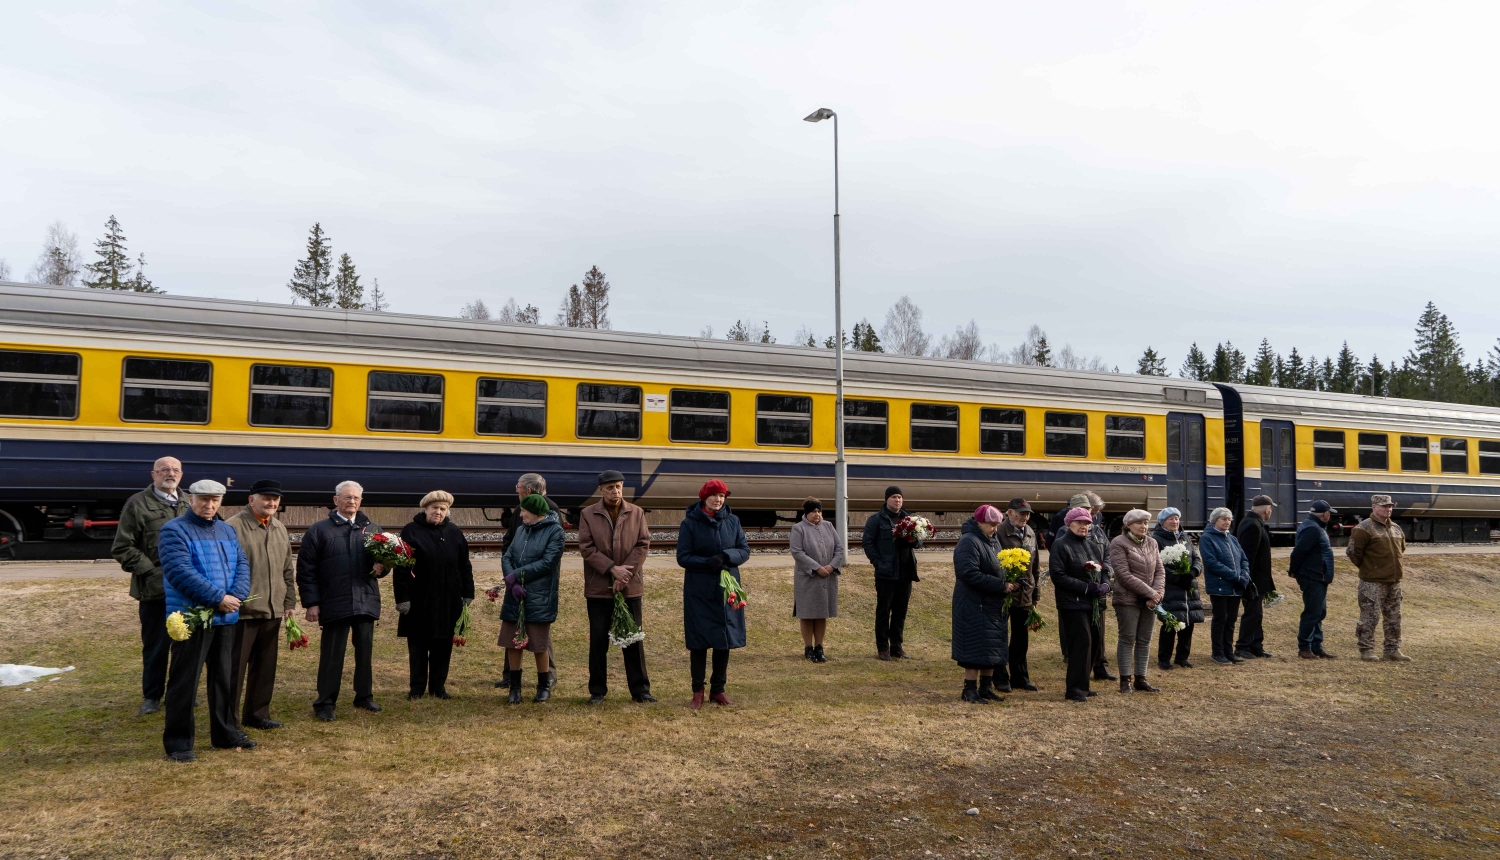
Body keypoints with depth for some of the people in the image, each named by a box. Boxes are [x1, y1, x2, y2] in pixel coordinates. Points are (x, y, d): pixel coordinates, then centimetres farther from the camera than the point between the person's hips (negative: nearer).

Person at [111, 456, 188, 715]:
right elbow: (122, 548, -5)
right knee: (155, 645, 6)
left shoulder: (188, 504, 12)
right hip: (154, 589, -4)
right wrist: (150, 572, -12)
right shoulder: (138, 504, -2)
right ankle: (152, 696, 21)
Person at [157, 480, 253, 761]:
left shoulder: (227, 530, 13)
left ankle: (226, 732, 26)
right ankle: (178, 741, 9)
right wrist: (218, 598, -21)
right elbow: (180, 572, -20)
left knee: (225, 678, 15)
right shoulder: (174, 530, -9)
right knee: (184, 682, 0)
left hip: (226, 618, 7)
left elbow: (242, 565, 7)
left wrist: (236, 596, -13)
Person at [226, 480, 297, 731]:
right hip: (243, 610, -7)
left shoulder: (280, 530, 13)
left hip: (272, 611, 7)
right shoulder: (234, 527, -10)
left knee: (265, 667, 14)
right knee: (235, 667, 2)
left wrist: (289, 602, 14)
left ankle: (257, 714, 26)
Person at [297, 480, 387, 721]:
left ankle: (364, 696, 25)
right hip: (334, 603, -3)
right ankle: (325, 703, 13)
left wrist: (381, 568, -8)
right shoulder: (318, 530, 1)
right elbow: (305, 570, -2)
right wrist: (311, 602, -8)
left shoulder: (372, 529, 11)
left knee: (365, 651, 11)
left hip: (366, 601, 4)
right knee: (331, 654, 2)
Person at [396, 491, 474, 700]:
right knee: (418, 644, 6)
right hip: (419, 600, -3)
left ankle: (438, 686, 17)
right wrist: (402, 597, -12)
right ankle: (417, 687, 16)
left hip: (448, 601, 3)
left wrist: (468, 593, 5)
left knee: (443, 645, 8)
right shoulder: (411, 531, -3)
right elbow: (401, 568, -6)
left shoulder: (455, 533, 7)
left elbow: (464, 566, 9)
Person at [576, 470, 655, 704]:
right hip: (598, 588, -1)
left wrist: (625, 574, -12)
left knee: (634, 639, 6)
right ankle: (597, 690, 17)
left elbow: (643, 545, -2)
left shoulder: (636, 513, 4)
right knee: (598, 640, 6)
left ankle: (640, 689, 14)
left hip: (630, 588, 1)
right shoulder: (588, 515, 0)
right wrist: (612, 568, -17)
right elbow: (586, 548, -7)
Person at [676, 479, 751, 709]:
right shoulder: (690, 523, -5)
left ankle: (718, 689, 19)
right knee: (699, 640, 1)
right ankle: (698, 692, 12)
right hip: (699, 591, -3)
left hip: (727, 588, 3)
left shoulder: (732, 521, 4)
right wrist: (706, 562, -23)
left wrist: (726, 556, -16)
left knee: (724, 640, 7)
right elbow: (682, 557, -7)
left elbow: (745, 550, 4)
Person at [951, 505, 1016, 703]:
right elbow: (970, 574, -24)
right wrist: (1001, 586, -21)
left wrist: (1012, 584, -1)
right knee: (975, 649, -5)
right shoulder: (969, 542, -15)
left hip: (993, 605, 9)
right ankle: (970, 690, 4)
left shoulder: (993, 542, 14)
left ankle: (986, 687, 22)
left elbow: (999, 571, 22)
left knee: (991, 649, 12)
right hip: (974, 605, -9)